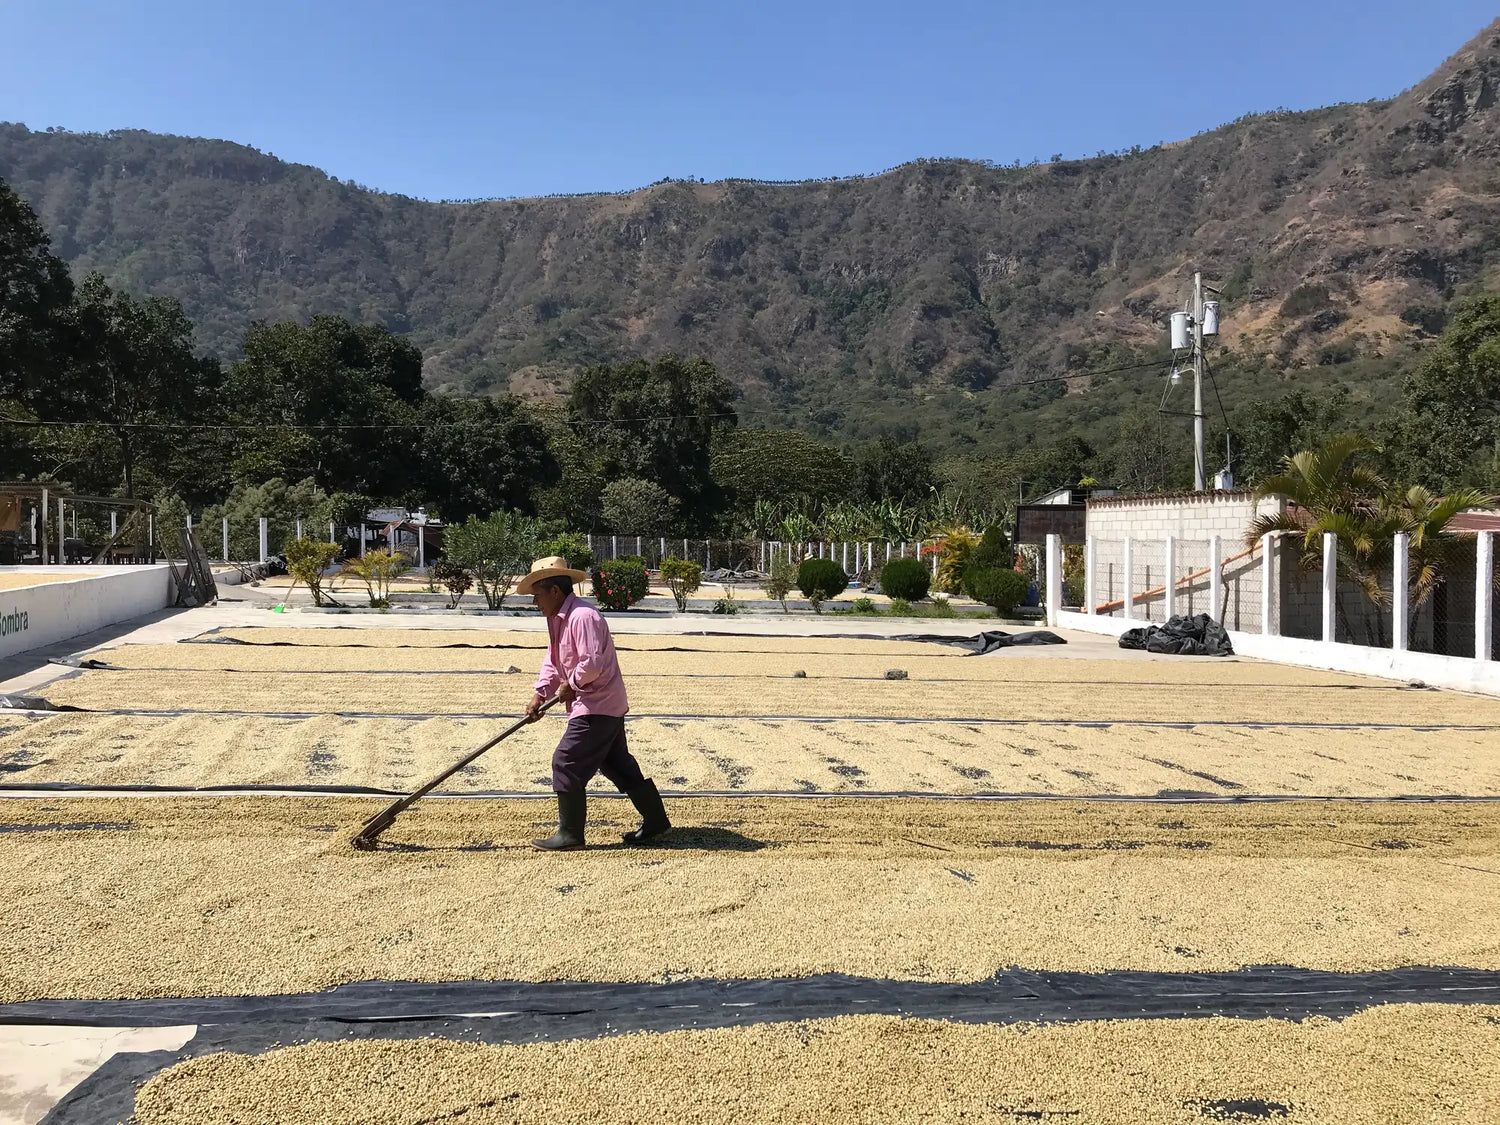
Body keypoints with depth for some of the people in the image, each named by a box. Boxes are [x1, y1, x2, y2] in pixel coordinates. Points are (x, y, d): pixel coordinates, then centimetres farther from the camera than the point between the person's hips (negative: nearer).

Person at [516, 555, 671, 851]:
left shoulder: (582, 617, -20)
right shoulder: (558, 620, 13)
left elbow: (592, 663, -27)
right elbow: (553, 661, 15)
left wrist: (571, 685, -13)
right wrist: (539, 693, 3)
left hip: (597, 707, -11)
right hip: (607, 705, 11)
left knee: (566, 763, -7)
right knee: (618, 765, 16)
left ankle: (570, 835, 2)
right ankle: (655, 821, 25)